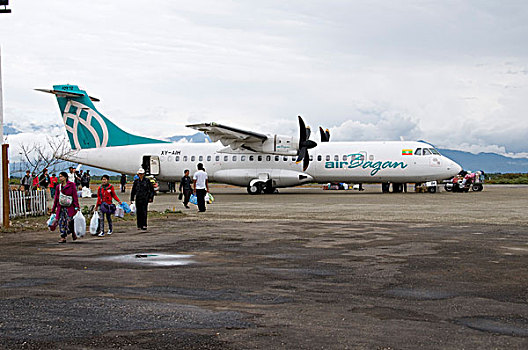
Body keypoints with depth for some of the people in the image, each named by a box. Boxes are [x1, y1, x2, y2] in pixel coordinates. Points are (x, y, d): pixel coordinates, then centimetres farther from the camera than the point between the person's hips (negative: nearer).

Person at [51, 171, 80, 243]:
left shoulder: (71, 185, 2)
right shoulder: (59, 186, 14)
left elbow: (75, 195, -2)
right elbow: (56, 198, 17)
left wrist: (76, 206, -10)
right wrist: (53, 208, 16)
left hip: (69, 207, -4)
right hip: (61, 207, 4)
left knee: (69, 220, -11)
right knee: (61, 222, -3)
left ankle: (73, 233, 15)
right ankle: (63, 237, 1)